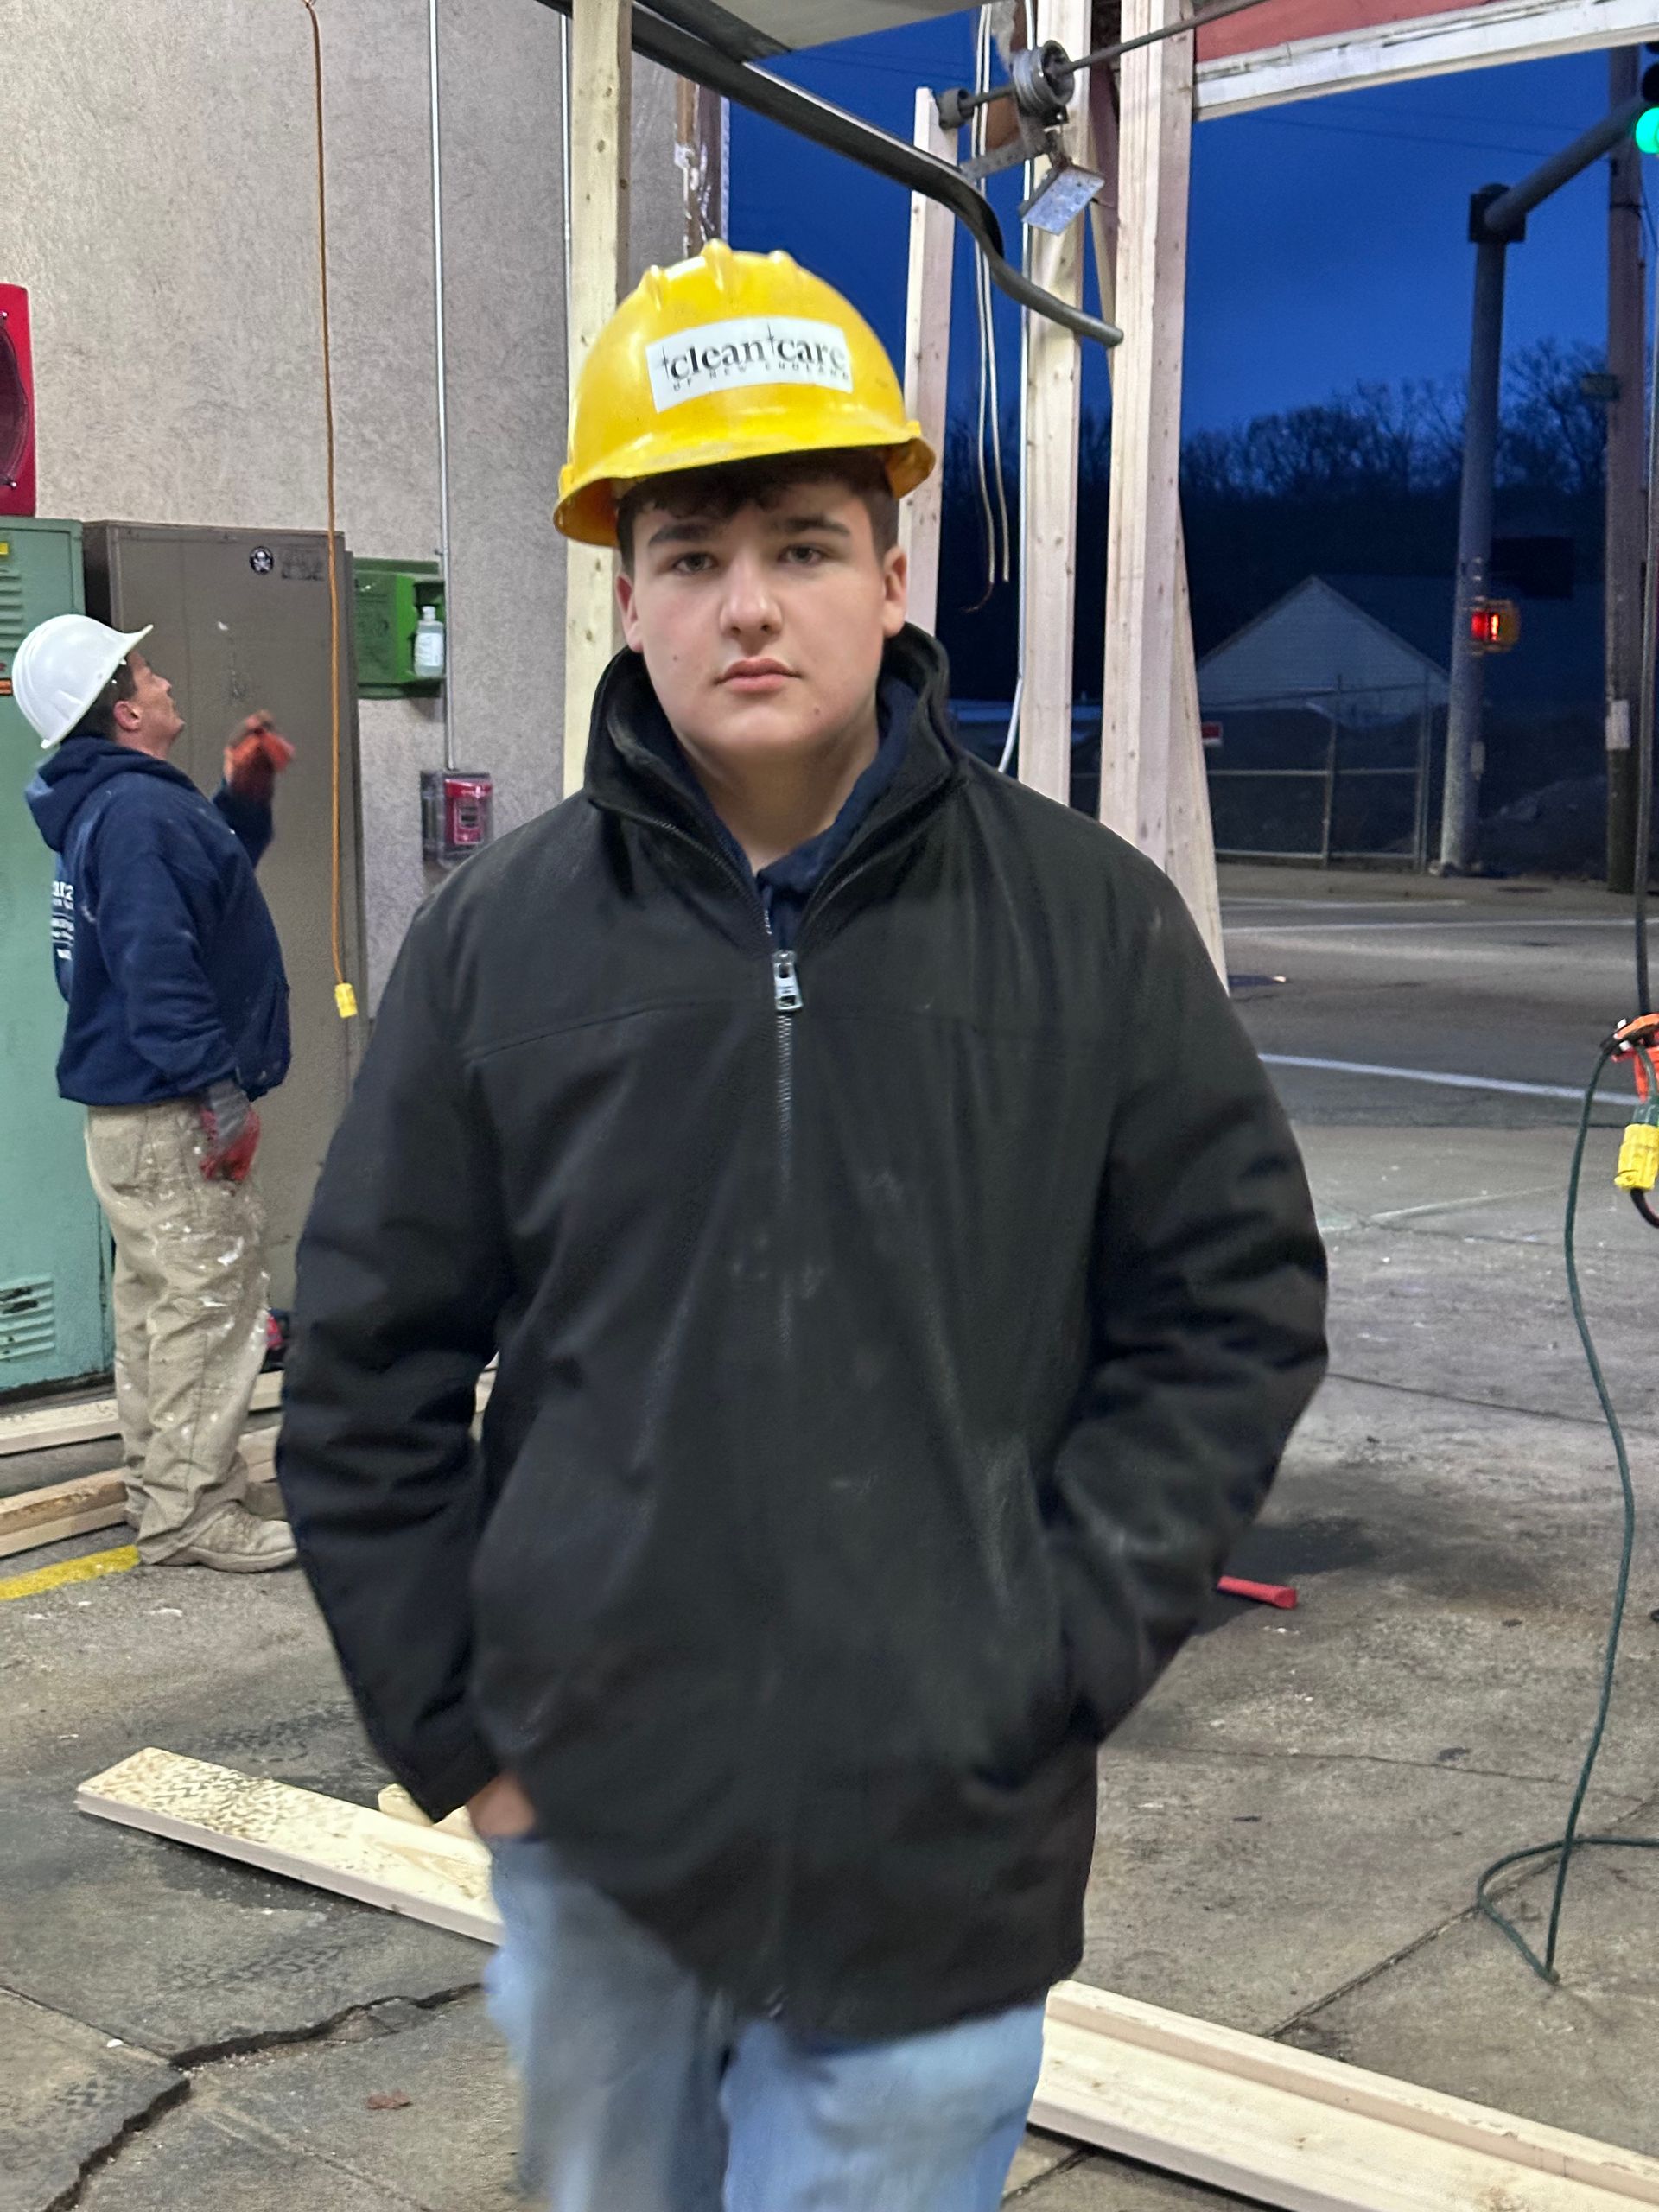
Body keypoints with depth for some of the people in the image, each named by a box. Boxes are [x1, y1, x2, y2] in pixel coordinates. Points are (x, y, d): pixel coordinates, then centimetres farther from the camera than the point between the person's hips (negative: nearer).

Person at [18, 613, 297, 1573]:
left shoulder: (109, 804, 14)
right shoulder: (141, 810, -19)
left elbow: (208, 873, 28)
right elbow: (158, 967, -26)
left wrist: (244, 799, 14)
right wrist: (222, 1094, -24)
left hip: (134, 1108, 11)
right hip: (170, 1111, -11)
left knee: (160, 1301, 18)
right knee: (210, 1302, -4)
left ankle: (165, 1496, 29)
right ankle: (191, 1514, 3)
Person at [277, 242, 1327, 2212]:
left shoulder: (1091, 925, -5)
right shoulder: (498, 941, -3)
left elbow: (1238, 1306, 0)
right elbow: (367, 1375, 3)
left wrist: (1055, 1656, -7)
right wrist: (454, 1729, 0)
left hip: (944, 1854, -2)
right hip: (590, 1838, 2)